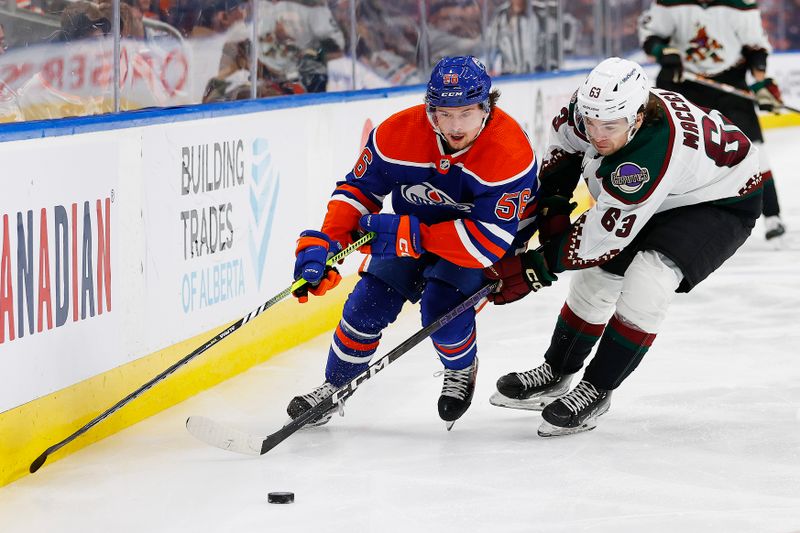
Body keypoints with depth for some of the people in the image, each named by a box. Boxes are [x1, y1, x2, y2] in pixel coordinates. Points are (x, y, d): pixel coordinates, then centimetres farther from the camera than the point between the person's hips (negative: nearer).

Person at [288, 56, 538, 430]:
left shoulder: (510, 153, -35)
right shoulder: (398, 133, -24)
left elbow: (489, 241, -35)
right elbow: (359, 189, -10)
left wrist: (411, 236, -37)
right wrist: (323, 244, -24)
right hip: (411, 229, 4)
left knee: (443, 307, -23)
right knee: (369, 303, -6)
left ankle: (462, 371, 11)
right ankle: (334, 386, 18)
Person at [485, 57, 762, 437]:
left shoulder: (652, 154, -43)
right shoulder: (594, 105, -23)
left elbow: (601, 238, -36)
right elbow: (565, 136, 3)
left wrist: (533, 269, -29)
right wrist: (553, 201, -4)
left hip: (719, 204, -8)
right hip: (660, 197, 8)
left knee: (647, 281, -26)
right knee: (596, 278, 8)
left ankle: (596, 391, -11)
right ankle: (556, 375, 30)